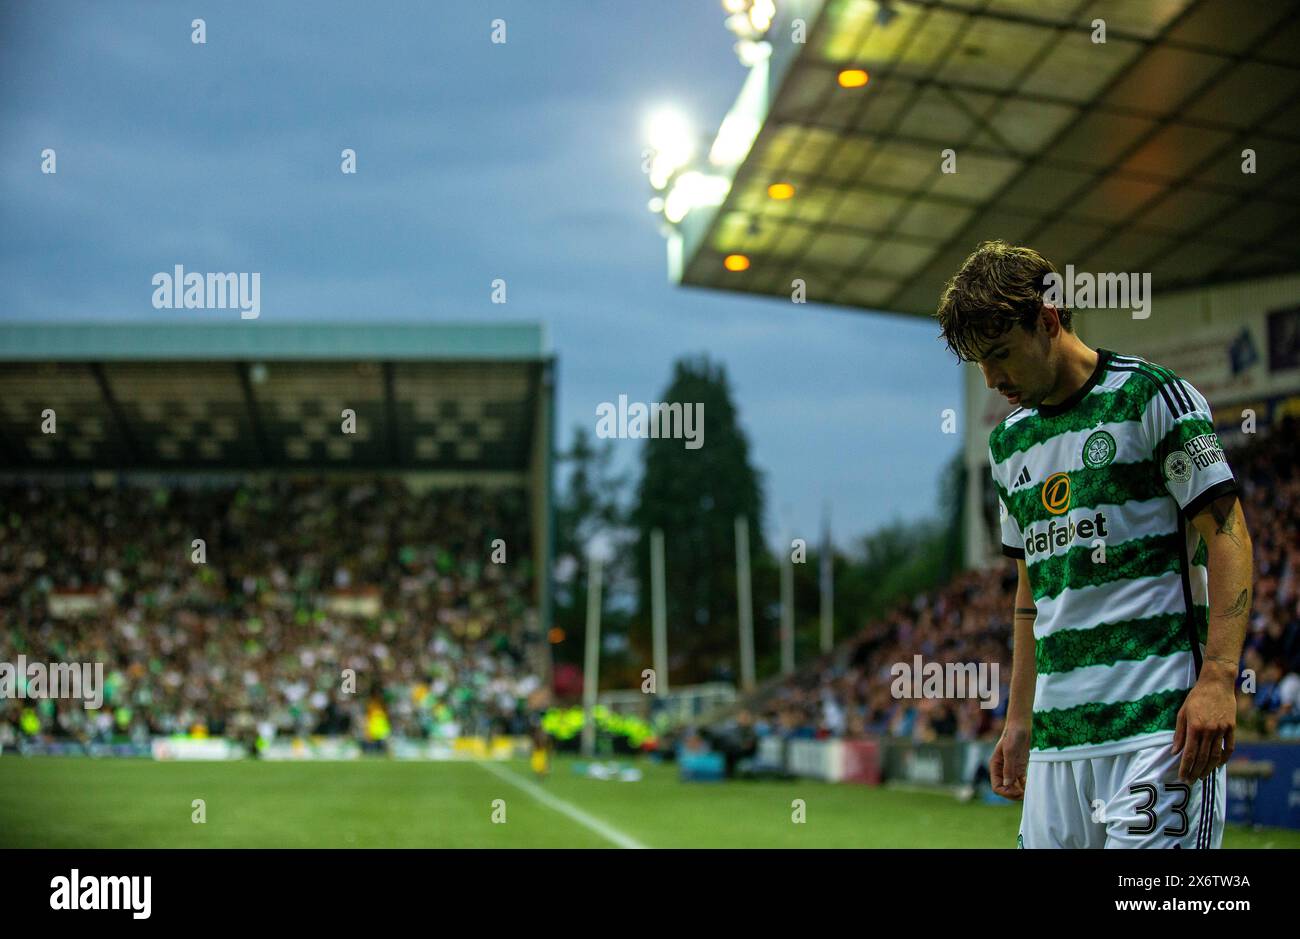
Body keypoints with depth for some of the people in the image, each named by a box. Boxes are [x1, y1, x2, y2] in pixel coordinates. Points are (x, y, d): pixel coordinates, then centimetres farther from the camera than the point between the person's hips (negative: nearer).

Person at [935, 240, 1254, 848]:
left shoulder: (1151, 397, -3)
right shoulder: (1007, 443, 18)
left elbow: (1227, 535, -7)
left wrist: (1218, 679, -17)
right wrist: (1018, 720, 21)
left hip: (1160, 724, -7)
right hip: (1056, 734, 7)